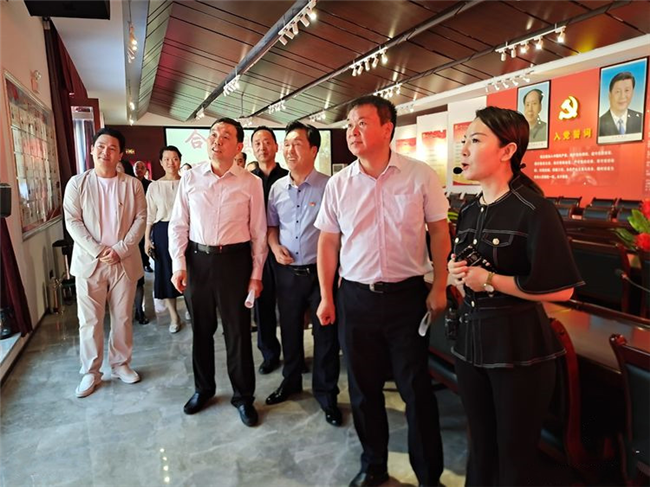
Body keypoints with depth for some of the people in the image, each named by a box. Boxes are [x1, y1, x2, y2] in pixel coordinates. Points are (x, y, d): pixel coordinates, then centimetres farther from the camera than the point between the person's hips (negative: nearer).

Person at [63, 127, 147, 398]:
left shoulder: (132, 184, 3)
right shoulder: (77, 183, 1)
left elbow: (140, 219, -1)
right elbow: (72, 222, -4)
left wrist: (120, 249, -13)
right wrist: (98, 251, -14)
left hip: (124, 262, 1)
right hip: (89, 262, 0)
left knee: (122, 318, 11)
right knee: (90, 321, 5)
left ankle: (120, 363, 28)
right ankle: (91, 372, 20)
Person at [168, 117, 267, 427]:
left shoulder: (250, 183, -4)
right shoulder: (190, 179, 2)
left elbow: (258, 232, -1)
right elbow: (178, 225, 4)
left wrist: (256, 274, -2)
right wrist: (178, 264, -4)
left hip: (234, 260, -2)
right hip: (197, 259, 2)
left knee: (238, 331, 7)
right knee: (201, 329, 16)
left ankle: (243, 396, 27)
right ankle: (203, 388, 38)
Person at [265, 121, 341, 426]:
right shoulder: (277, 188, 5)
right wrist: (275, 247, -3)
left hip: (321, 271, -4)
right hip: (287, 272, 4)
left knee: (325, 334, 7)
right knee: (290, 330, 18)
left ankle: (326, 393, 27)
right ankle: (291, 381, 41)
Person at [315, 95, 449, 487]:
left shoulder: (420, 176, -5)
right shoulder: (339, 183, 2)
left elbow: (439, 232, 1)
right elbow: (328, 241, 6)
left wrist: (439, 288, -4)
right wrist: (327, 297, 4)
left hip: (407, 295, -2)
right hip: (355, 297, 3)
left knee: (416, 388, 8)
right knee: (364, 387, 14)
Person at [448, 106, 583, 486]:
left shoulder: (534, 210, -15)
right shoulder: (469, 211, 7)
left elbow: (561, 289, -22)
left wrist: (490, 280, -18)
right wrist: (456, 277, -3)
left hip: (519, 345, -6)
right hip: (471, 339, 7)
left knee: (515, 453, 12)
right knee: (481, 446, 21)